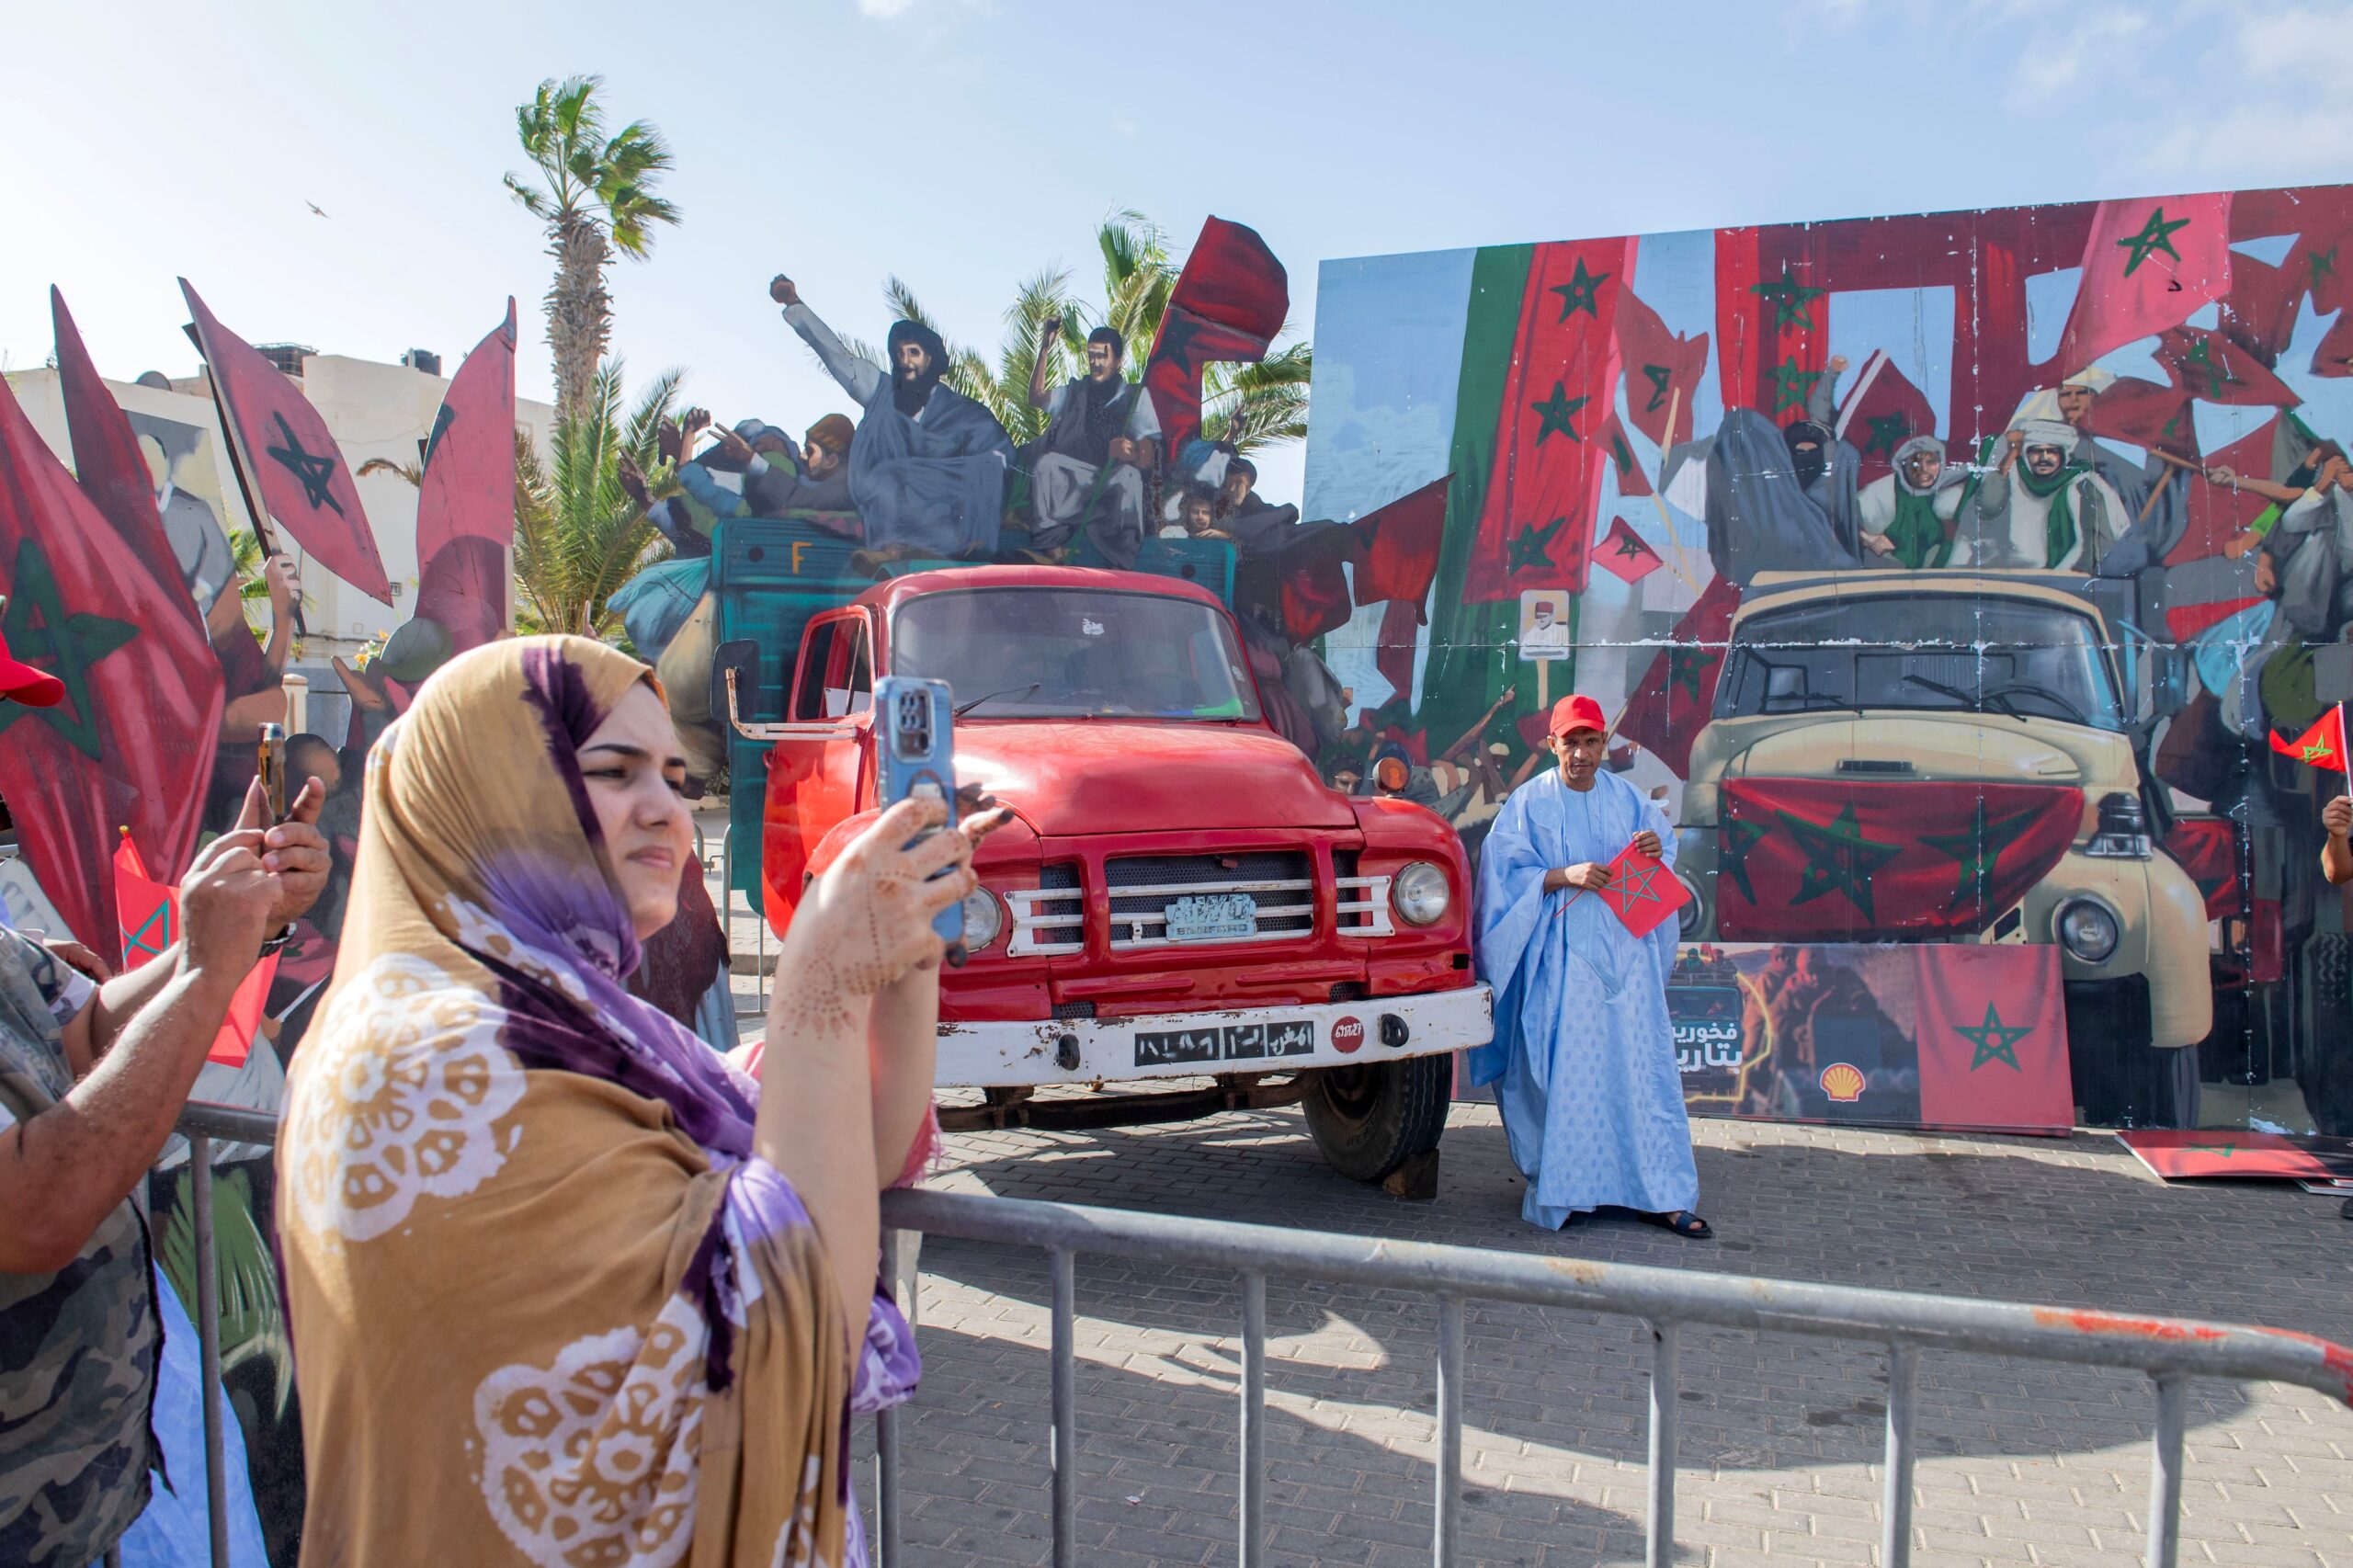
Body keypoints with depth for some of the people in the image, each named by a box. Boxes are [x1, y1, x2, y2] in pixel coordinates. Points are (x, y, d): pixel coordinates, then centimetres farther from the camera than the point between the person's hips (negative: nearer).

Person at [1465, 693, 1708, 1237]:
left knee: (1641, 1065, 0)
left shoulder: (1627, 799, 12)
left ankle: (1658, 1194, 4)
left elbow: (1666, 849, 14)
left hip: (1625, 951, 3)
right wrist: (1566, 876, -17)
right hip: (1562, 957, -3)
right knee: (1565, 1072, -5)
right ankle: (1561, 1190, 6)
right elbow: (1506, 874, -4)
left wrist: (1655, 852, -9)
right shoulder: (1528, 802, 1)